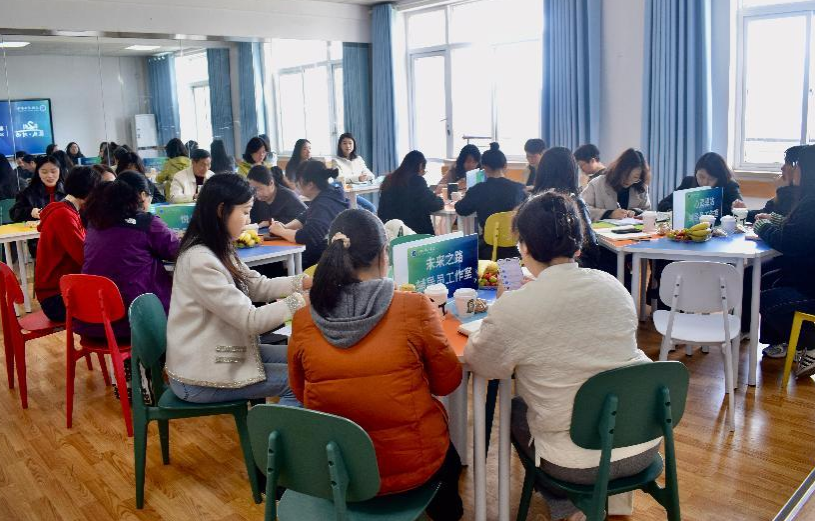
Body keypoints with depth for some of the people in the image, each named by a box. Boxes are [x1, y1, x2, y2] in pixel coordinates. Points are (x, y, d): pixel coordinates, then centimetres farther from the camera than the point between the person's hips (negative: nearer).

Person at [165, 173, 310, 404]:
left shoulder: (219, 250, 5)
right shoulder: (200, 260, -26)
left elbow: (257, 286, 10)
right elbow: (250, 320, -26)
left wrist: (304, 282, -2)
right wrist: (299, 300, -19)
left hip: (216, 354, 10)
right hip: (200, 379, -10)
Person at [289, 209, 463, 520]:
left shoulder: (304, 321, -12)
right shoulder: (414, 308, -20)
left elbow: (301, 393, 6)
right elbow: (447, 382, -5)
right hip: (410, 463, -3)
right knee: (448, 450, 34)